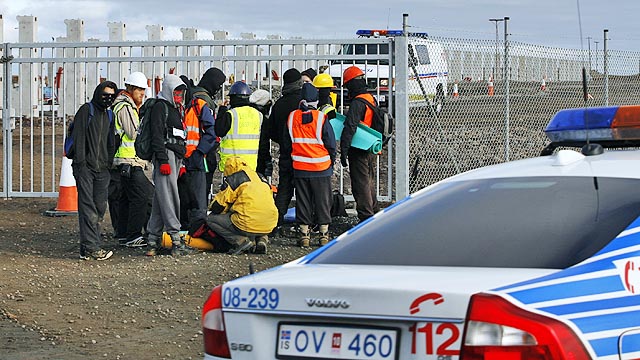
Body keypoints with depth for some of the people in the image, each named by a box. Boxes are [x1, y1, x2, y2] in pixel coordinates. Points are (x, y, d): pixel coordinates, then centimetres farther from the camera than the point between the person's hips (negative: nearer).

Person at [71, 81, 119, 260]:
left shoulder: (109, 115, 19)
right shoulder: (86, 110, -1)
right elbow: (78, 137, -8)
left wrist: (109, 164, 13)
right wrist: (80, 163, -15)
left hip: (102, 169, 7)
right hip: (85, 167, -7)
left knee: (100, 208, 2)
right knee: (87, 207, -10)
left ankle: (87, 248, 7)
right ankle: (92, 246, -17)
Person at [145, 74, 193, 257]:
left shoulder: (176, 109, 24)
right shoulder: (160, 107, -5)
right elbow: (157, 135, -13)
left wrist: (182, 162, 23)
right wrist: (163, 160, -20)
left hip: (175, 156, 9)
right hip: (165, 155, -9)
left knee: (161, 199, 8)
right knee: (169, 196, -12)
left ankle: (153, 240, 8)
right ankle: (176, 239, -16)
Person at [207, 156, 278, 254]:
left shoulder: (232, 180, 3)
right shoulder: (260, 177, 21)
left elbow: (218, 207, 4)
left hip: (249, 224, -6)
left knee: (210, 219, 9)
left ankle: (241, 240, -5)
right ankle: (262, 238, 12)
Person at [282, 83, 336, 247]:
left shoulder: (292, 117, -1)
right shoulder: (321, 118, -11)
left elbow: (286, 144, 10)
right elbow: (331, 144, -5)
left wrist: (291, 156, 26)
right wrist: (331, 162, 10)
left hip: (299, 167, 2)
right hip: (321, 168, -2)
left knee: (302, 201, 8)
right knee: (322, 201, 7)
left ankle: (304, 235, 9)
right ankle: (324, 235, 9)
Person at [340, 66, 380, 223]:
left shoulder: (357, 103, -19)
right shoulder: (372, 100, 11)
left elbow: (349, 128, -26)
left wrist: (344, 150, -26)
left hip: (359, 152, -9)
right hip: (372, 150, 9)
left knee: (360, 186, -5)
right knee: (370, 183, 19)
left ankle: (366, 217, -6)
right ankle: (374, 214, 28)